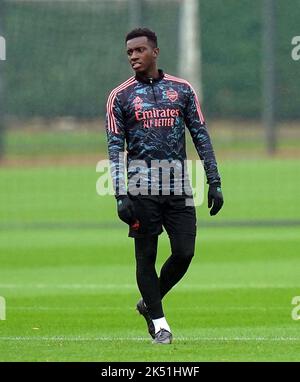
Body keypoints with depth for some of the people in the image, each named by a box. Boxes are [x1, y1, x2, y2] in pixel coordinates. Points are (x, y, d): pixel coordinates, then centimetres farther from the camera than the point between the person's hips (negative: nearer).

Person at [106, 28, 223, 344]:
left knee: (184, 253, -2)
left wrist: (214, 182, 3)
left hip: (178, 187, 2)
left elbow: (201, 137, 10)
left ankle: (149, 302, 21)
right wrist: (121, 196, -11)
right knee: (146, 255, -1)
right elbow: (115, 148, -2)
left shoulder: (182, 90, 9)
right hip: (142, 185, -2)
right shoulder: (120, 96, 4)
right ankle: (158, 321, 10)